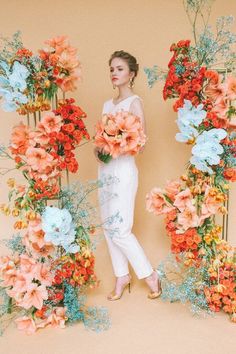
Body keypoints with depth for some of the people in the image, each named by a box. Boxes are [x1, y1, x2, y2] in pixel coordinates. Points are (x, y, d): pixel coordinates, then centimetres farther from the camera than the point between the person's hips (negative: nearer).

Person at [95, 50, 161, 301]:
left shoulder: (134, 102, -6)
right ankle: (122, 277, 25)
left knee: (120, 231, -7)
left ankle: (150, 275, 12)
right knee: (108, 228, 9)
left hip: (123, 170, -7)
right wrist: (98, 149, -4)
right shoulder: (107, 104, 15)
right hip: (105, 169, 7)